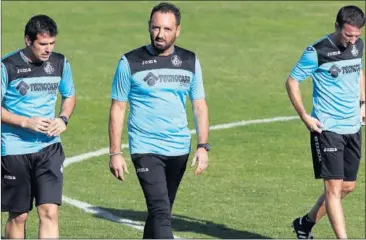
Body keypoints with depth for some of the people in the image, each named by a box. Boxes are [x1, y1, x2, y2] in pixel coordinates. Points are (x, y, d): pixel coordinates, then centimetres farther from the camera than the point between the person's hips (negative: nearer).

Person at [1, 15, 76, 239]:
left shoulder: (60, 63, 2)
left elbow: (70, 95, 18)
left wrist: (63, 119, -3)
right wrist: (25, 122, -20)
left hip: (49, 147, 3)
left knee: (50, 211, -11)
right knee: (18, 216, 7)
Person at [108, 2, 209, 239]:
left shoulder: (190, 61, 6)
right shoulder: (131, 62, -4)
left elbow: (200, 106, 9)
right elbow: (118, 108, 0)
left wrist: (203, 146, -2)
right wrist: (115, 153, -5)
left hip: (179, 149, 4)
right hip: (146, 149, -4)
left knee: (160, 212, 14)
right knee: (161, 212, -17)